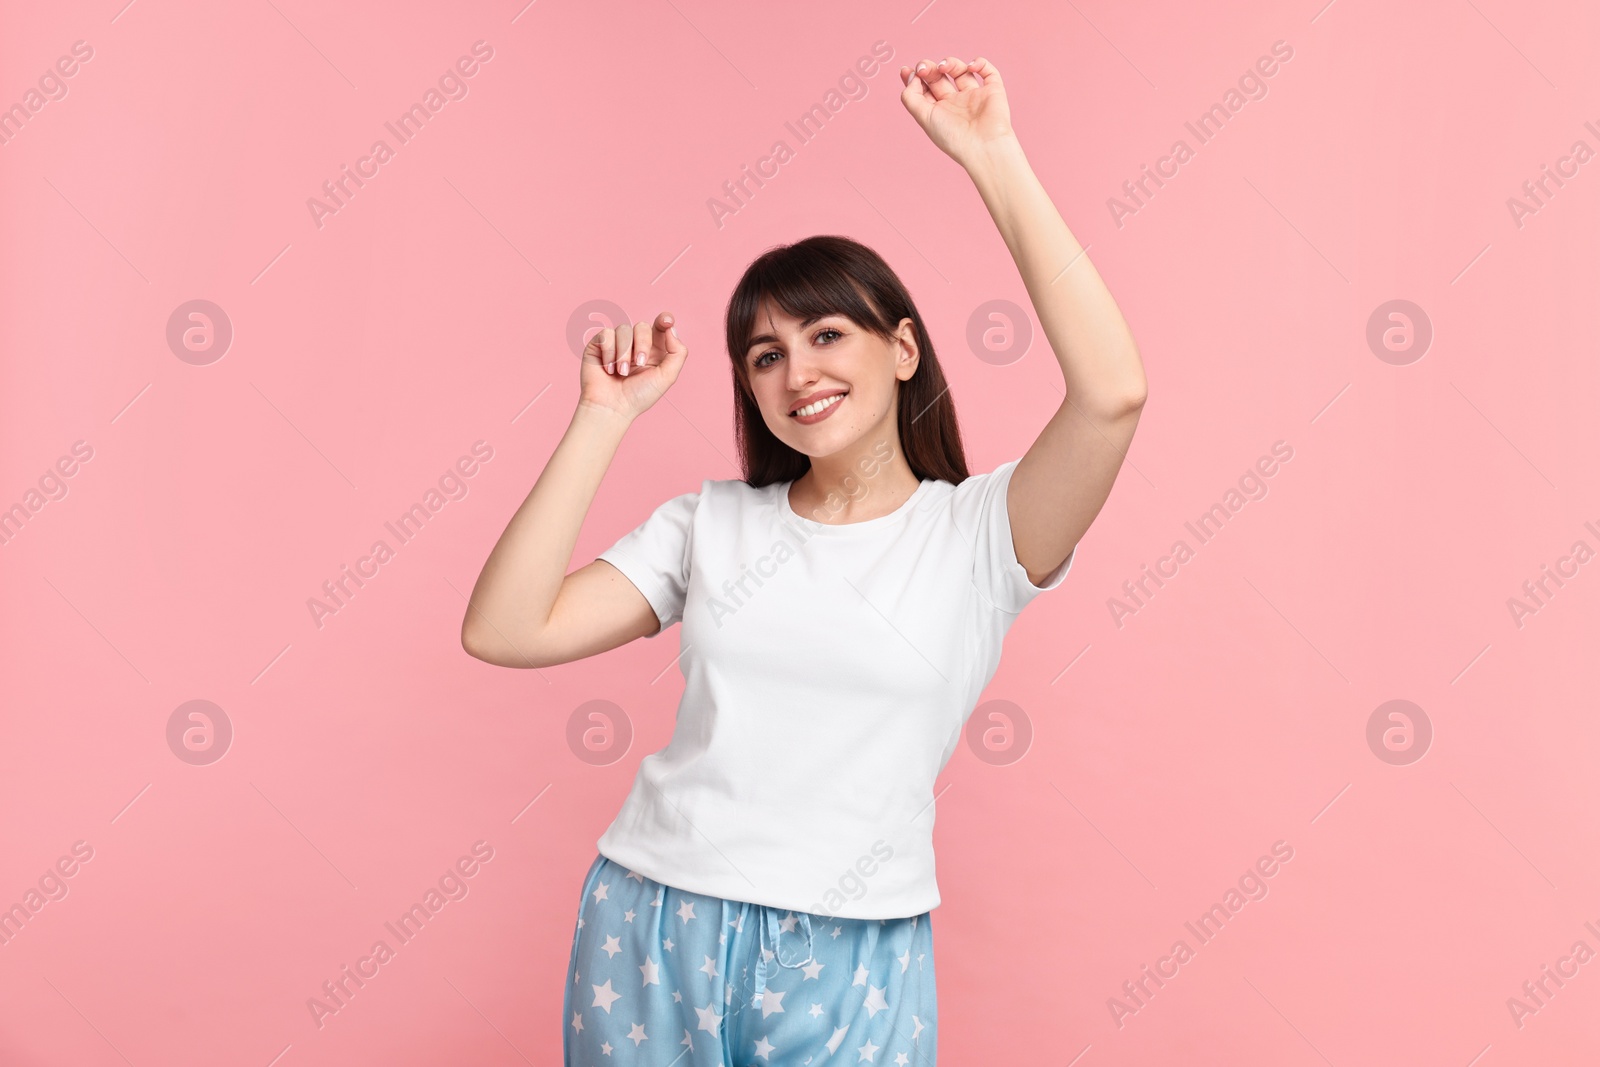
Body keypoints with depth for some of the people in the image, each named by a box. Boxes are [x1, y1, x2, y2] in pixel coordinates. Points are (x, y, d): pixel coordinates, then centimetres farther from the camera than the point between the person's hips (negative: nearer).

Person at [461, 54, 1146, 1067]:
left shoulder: (978, 532, -3)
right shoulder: (711, 521, 6)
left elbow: (1113, 391, -20)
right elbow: (504, 631, -3)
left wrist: (995, 159, -16)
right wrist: (607, 416, -5)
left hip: (847, 965, -2)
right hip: (648, 935, 3)